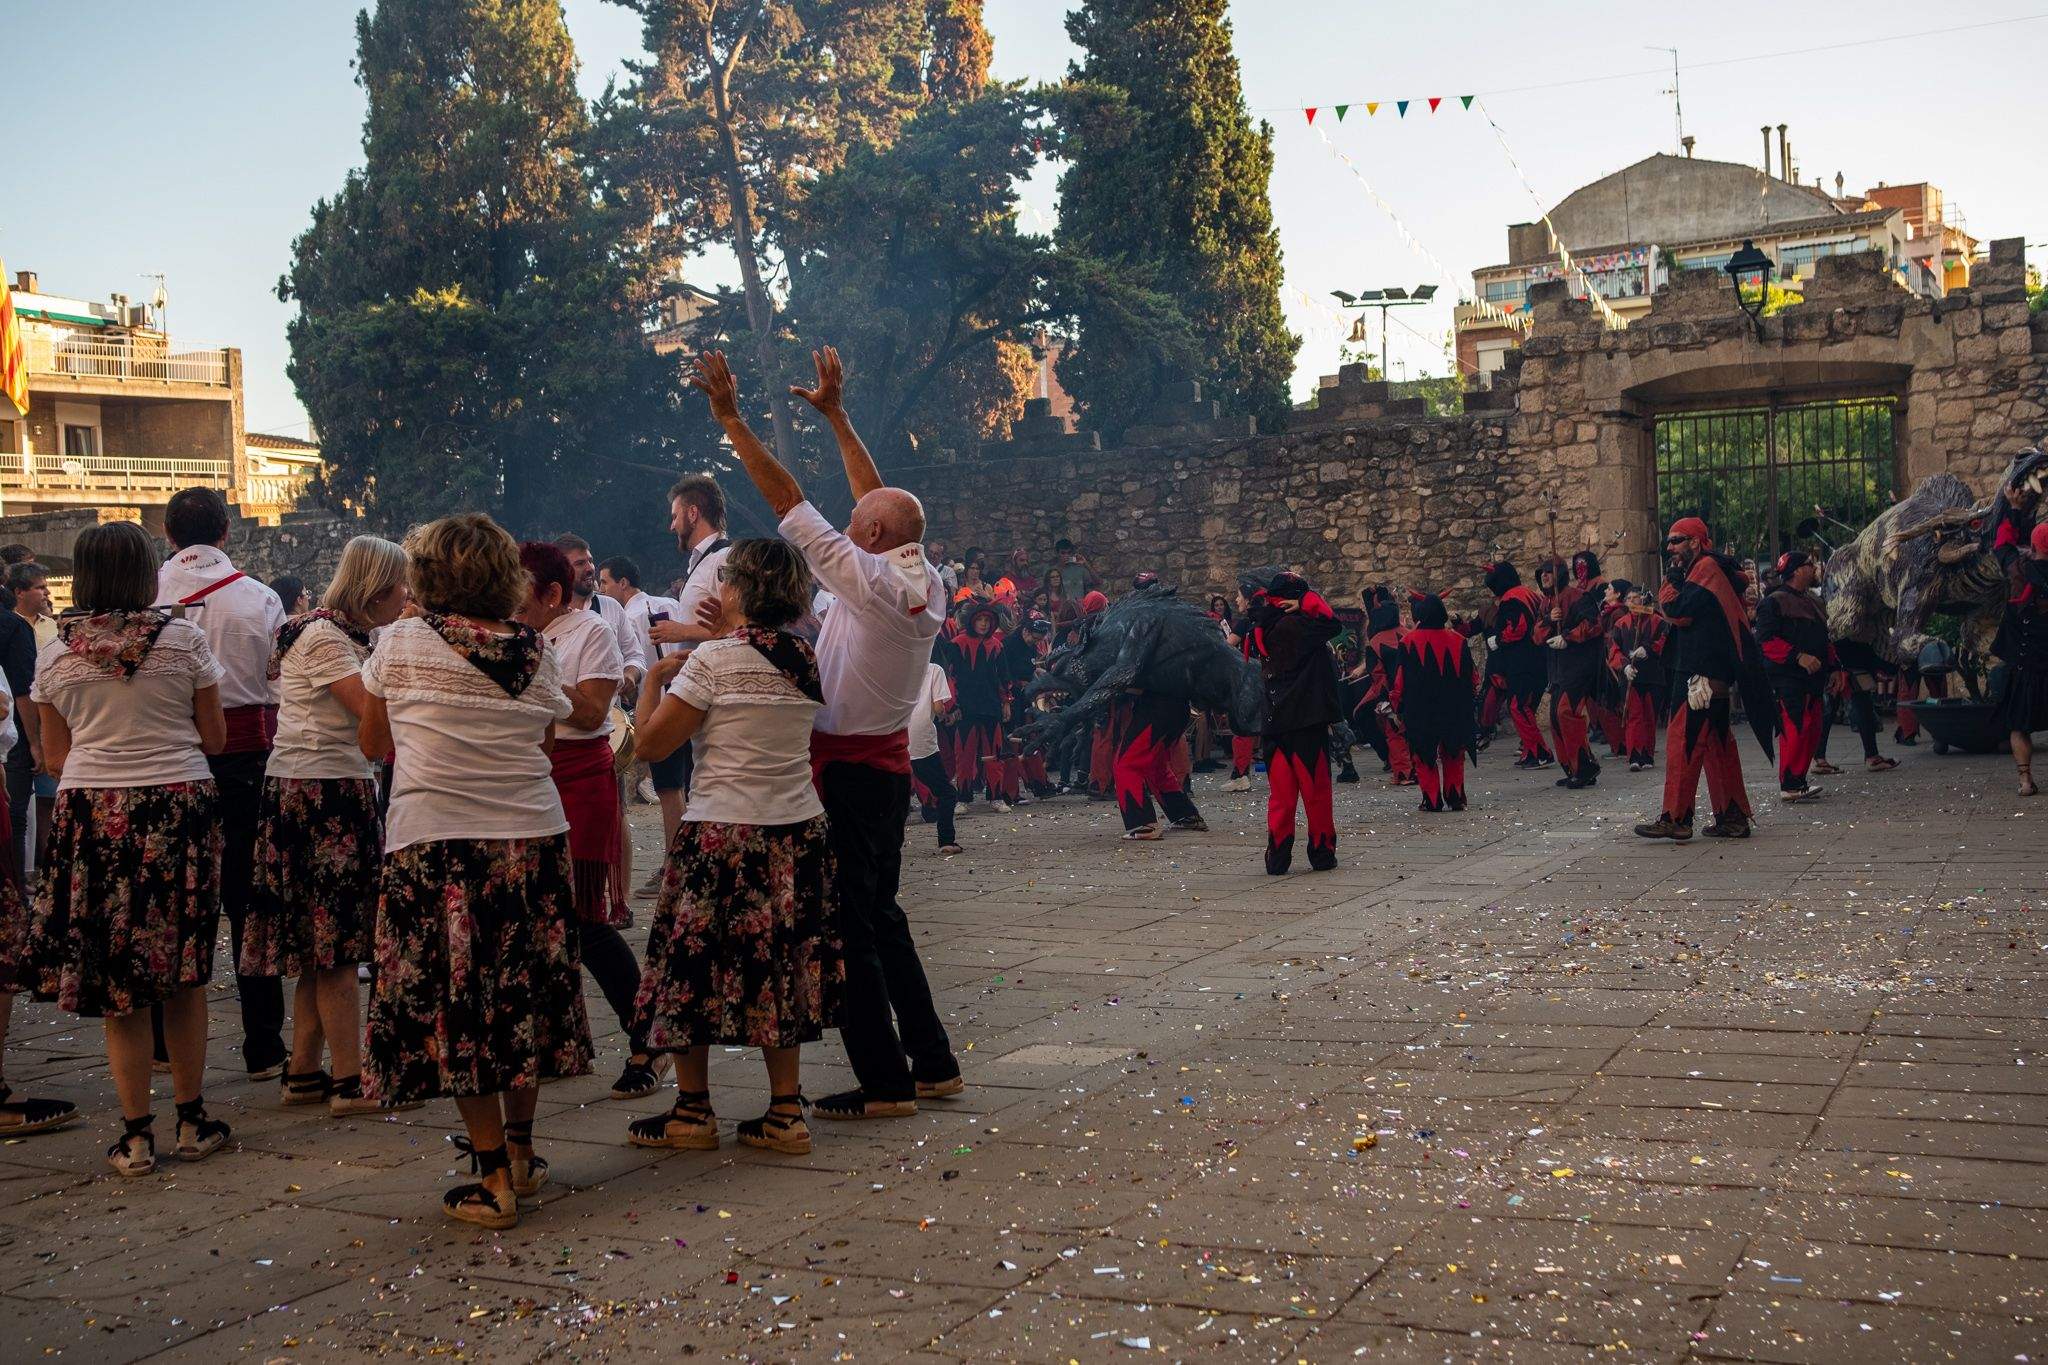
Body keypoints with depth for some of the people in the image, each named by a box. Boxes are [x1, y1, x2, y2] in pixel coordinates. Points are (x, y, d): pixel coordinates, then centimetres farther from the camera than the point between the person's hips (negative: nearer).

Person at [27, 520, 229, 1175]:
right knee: (183, 976, 10)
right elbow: (214, 738, 2)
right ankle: (192, 1121, 17)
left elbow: (54, 757, 7)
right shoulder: (184, 640, -3)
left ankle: (136, 1134, 9)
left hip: (93, 813, 1)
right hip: (179, 807, -1)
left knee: (117, 980, 6)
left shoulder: (55, 654, 2)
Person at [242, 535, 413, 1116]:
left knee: (319, 945, 12)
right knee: (336, 943, -7)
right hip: (322, 794, -10)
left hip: (331, 792, 10)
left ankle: (303, 1073, 18)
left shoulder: (341, 633, 17)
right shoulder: (325, 638, -13)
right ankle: (350, 1082, -2)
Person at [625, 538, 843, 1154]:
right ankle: (785, 1113, 14)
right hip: (799, 831, 6)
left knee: (692, 966, 8)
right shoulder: (804, 659, 5)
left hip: (722, 834, -6)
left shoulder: (713, 660, -13)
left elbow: (652, 740, -10)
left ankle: (692, 1110, 16)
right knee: (780, 969, 12)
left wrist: (653, 678, 6)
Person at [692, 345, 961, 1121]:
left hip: (845, 772, -9)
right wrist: (836, 415, 23)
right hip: (889, 767, 9)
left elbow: (790, 505, -16)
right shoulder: (926, 583, 5)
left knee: (847, 926, -3)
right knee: (880, 915, 17)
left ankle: (884, 1082, -1)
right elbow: (879, 499, 17)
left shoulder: (870, 582, -17)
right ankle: (932, 1063, 20)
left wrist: (730, 418, -11)